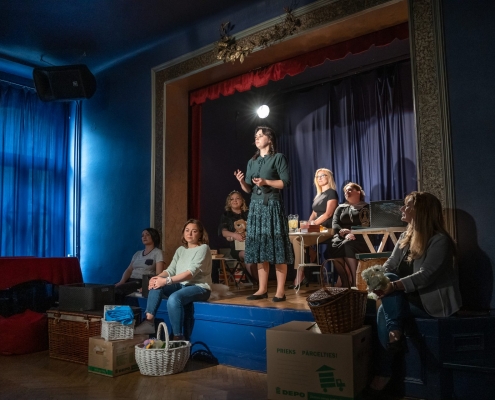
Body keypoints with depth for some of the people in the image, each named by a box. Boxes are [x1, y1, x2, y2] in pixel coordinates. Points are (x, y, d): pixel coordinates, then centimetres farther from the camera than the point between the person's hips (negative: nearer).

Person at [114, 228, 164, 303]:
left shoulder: (157, 252, 3)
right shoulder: (137, 253, 23)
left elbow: (158, 274, -6)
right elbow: (129, 270, 14)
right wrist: (122, 281, -6)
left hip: (143, 282, -6)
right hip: (130, 280, 6)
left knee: (118, 290, -30)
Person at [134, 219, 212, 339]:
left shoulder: (203, 248, -9)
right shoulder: (180, 250, 14)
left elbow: (191, 272, -21)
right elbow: (170, 270, 6)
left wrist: (167, 281, -29)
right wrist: (157, 277, -17)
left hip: (199, 287, -7)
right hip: (181, 285, 7)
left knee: (174, 298, -34)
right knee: (156, 284, -16)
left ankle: (178, 337, -23)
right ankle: (149, 321, -18)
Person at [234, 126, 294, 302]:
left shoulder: (278, 157, 1)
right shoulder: (252, 162, 18)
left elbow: (286, 182, -8)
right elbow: (248, 189, 15)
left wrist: (266, 182, -17)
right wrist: (241, 181, -5)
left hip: (272, 205, -6)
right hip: (255, 206, 6)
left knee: (276, 247, -7)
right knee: (258, 247, 4)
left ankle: (280, 290, -2)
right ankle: (262, 289, 10)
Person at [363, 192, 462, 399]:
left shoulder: (439, 240, -15)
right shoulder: (405, 237, 9)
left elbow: (426, 275, -25)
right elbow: (390, 265, 3)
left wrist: (394, 286, -35)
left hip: (433, 301, -7)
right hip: (409, 296, 7)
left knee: (384, 312, -24)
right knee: (389, 278, -23)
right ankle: (395, 331, -24)